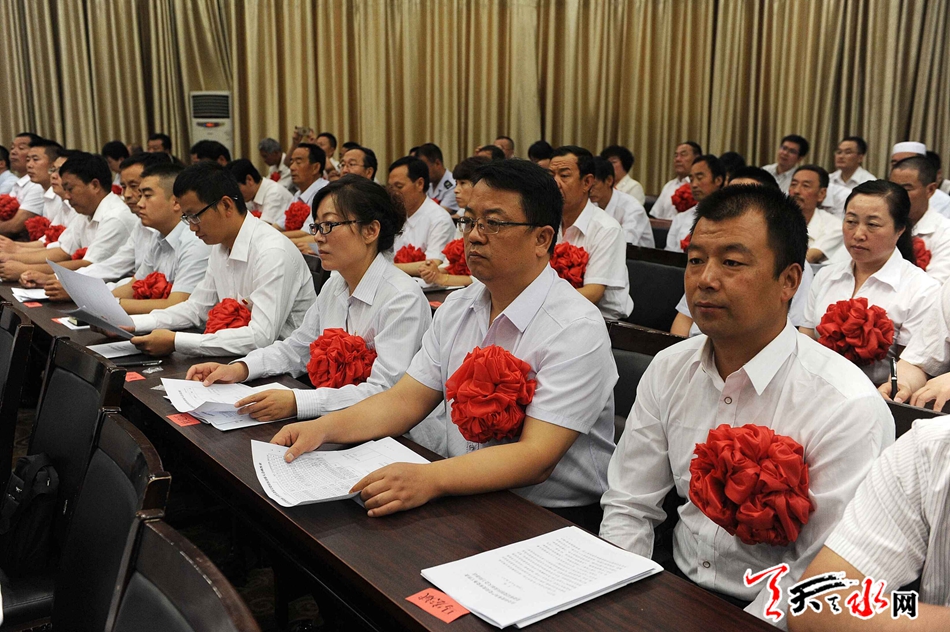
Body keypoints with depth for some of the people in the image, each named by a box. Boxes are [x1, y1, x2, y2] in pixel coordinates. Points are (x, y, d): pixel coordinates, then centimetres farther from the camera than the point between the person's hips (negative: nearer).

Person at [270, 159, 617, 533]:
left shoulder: (576, 330, -17)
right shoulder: (457, 307, 8)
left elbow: (535, 458, -24)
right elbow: (406, 401, 7)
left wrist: (429, 479, -37)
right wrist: (323, 428, -9)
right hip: (467, 496, 6)